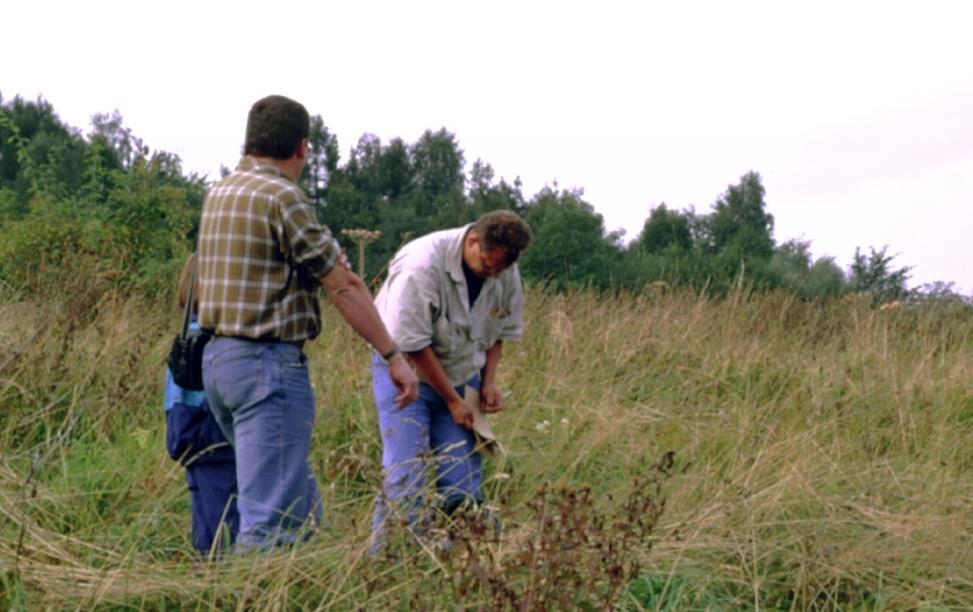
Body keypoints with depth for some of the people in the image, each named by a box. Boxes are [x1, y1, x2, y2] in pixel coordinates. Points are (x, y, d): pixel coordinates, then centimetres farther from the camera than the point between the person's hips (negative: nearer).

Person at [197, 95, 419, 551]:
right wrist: (393, 355, -7)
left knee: (301, 506, 17)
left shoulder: (219, 193, 13)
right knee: (270, 517, -9)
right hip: (268, 361, -9)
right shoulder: (282, 197, -13)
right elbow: (343, 286, -11)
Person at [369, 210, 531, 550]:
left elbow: (501, 331, 10)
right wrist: (453, 400, -17)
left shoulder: (506, 273, -7)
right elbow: (412, 343, -22)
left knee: (463, 477, 0)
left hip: (460, 374, 5)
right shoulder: (421, 265, -26)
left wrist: (488, 382, -3)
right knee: (404, 476, -12)